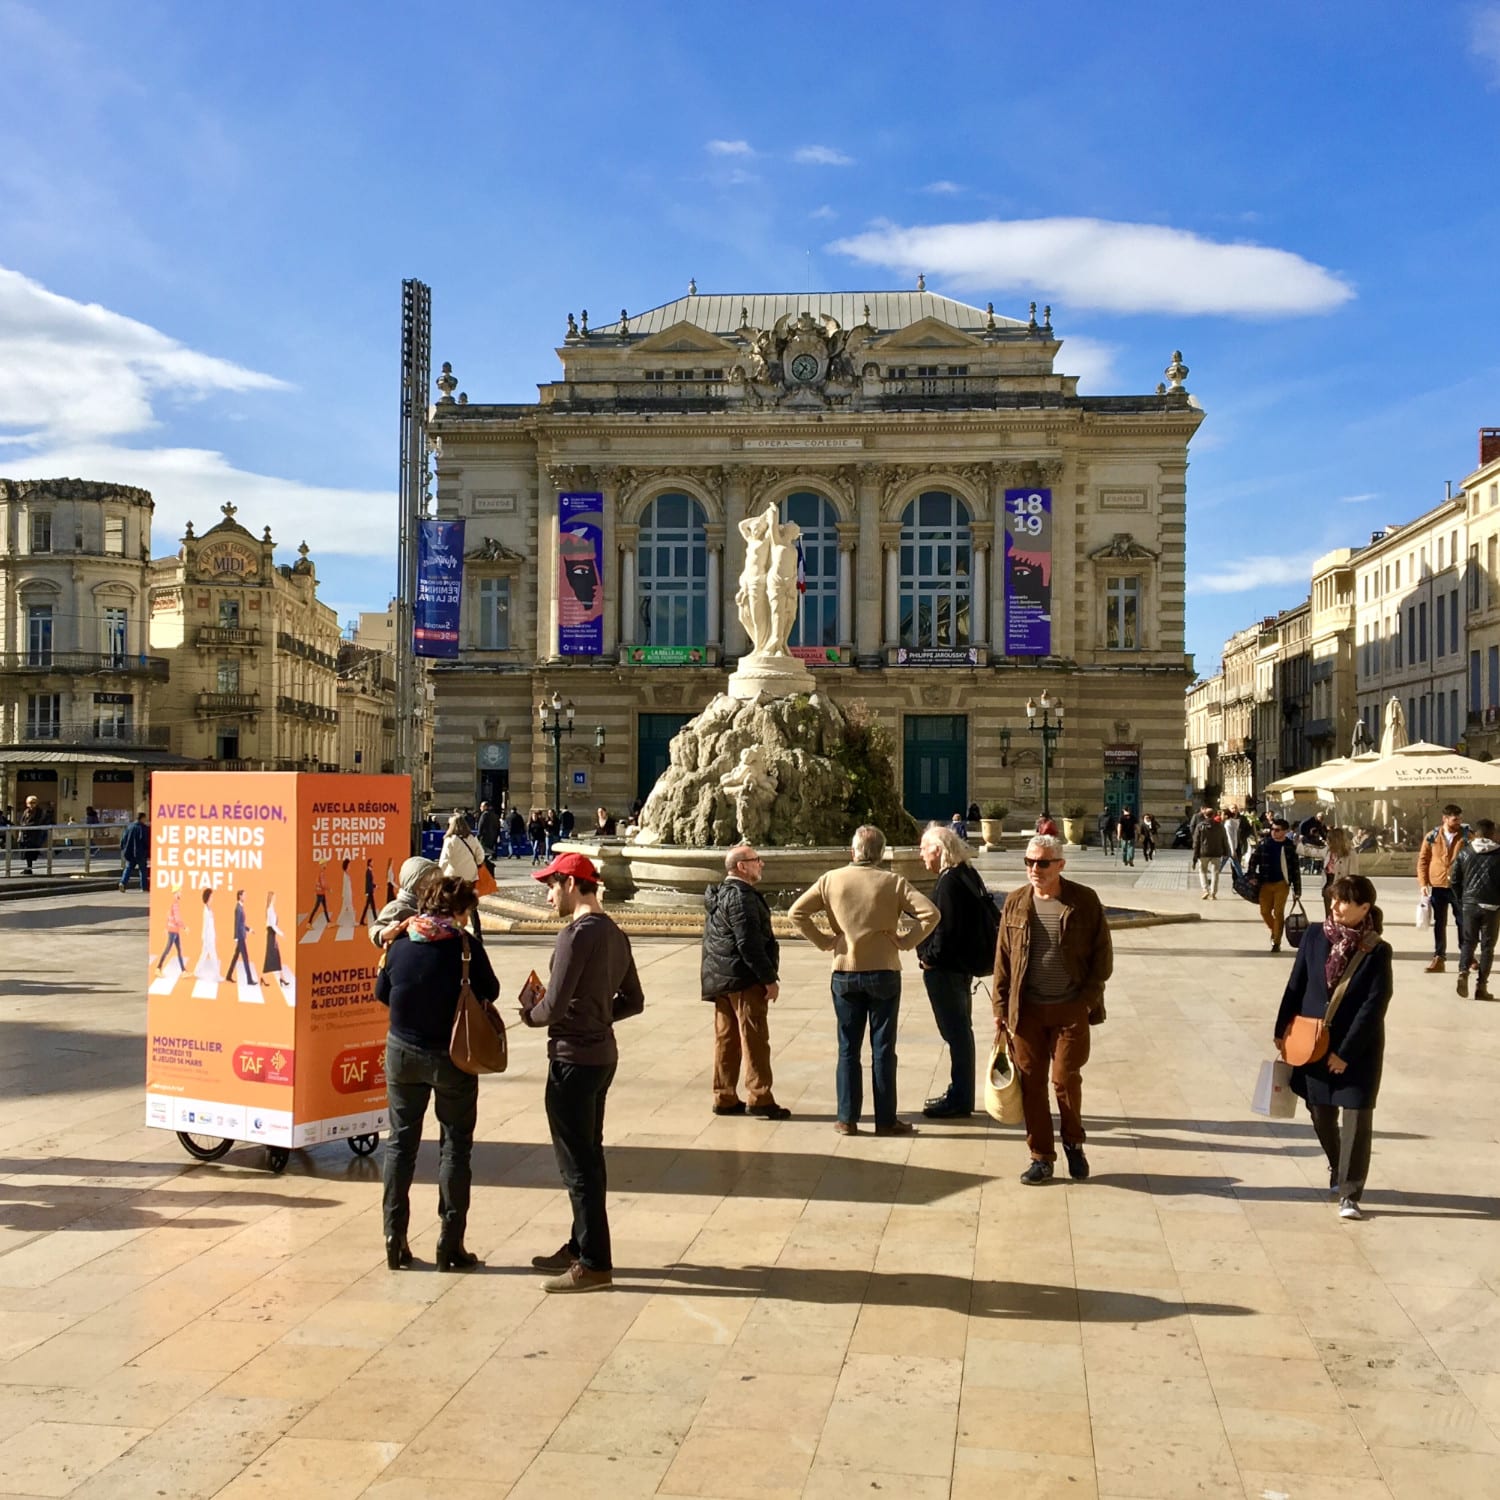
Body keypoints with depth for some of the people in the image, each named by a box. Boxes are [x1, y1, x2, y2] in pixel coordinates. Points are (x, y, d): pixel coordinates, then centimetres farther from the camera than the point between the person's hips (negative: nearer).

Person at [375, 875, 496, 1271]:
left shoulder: (399, 941, -2)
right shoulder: (465, 945, -13)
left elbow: (382, 993, 6)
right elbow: (489, 992, -5)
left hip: (402, 1052, 4)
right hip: (451, 1056, -3)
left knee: (400, 1142, 14)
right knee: (455, 1146, 7)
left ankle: (395, 1242, 15)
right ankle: (450, 1246, 7)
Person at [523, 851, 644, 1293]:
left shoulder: (577, 934, -19)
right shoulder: (615, 934, 9)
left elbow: (553, 1007, -22)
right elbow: (632, 1002, 14)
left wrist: (529, 1014, -2)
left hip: (574, 1060, -9)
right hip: (603, 1053, 9)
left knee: (578, 1164, -1)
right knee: (588, 1156, 18)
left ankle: (594, 1263, 4)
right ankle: (581, 1246, 30)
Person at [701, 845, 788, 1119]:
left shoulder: (719, 896, 15)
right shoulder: (741, 897, -17)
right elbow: (749, 944, -22)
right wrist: (770, 979, -17)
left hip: (721, 980, 10)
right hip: (744, 979, -10)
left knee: (726, 1039, 12)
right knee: (754, 1038, -5)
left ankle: (724, 1097, 16)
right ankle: (759, 1098, -3)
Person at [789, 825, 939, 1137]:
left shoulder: (831, 880, -3)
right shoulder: (894, 883, -7)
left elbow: (796, 913, -5)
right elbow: (930, 913, -16)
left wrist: (824, 941, 0)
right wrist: (905, 941, -7)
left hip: (845, 973, 1)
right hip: (884, 972, -1)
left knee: (848, 1049, 10)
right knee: (883, 1049, 6)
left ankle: (847, 1118, 12)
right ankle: (886, 1120, 10)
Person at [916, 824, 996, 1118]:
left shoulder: (949, 883, -21)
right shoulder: (966, 875, 9)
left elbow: (946, 929, -27)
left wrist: (930, 958, -13)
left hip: (947, 970, -10)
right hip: (962, 964, 10)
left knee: (956, 1033, -2)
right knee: (960, 1031, 18)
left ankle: (960, 1100, 5)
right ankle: (960, 1094, 29)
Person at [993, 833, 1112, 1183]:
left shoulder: (1084, 902, -3)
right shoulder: (1015, 903, 4)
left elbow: (1103, 955, 0)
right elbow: (1002, 960, 8)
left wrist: (1088, 997, -8)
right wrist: (1000, 1010, 5)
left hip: (1070, 1010, -2)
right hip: (1026, 1010, 3)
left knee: (1066, 1079, 0)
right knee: (1031, 1083, 5)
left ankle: (1074, 1143, 26)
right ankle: (1041, 1157, 17)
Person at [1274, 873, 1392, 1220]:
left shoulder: (1377, 951, -13)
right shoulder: (1315, 937, -4)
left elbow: (1374, 1006, -14)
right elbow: (1296, 985, 3)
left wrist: (1346, 1052, -16)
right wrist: (1282, 1031, 3)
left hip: (1358, 1049, -3)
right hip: (1313, 1043, 4)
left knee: (1357, 1120, -4)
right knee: (1321, 1114, 15)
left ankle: (1349, 1195, 5)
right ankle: (1337, 1166, 41)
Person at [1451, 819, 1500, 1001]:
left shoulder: (1464, 852, 1)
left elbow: (1454, 881, 3)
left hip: (1469, 904, 2)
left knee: (1468, 942, 14)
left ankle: (1463, 972, -11)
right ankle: (1482, 986, 4)